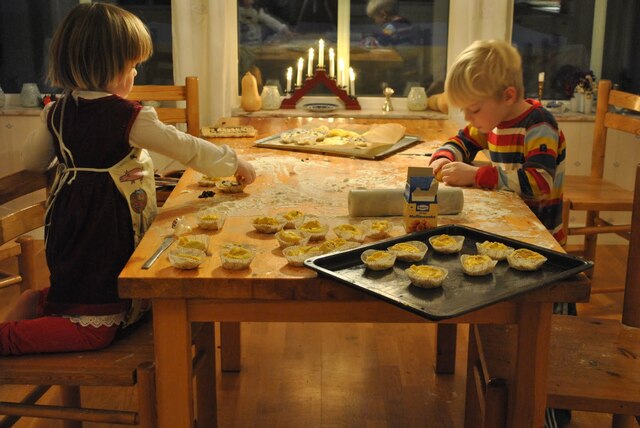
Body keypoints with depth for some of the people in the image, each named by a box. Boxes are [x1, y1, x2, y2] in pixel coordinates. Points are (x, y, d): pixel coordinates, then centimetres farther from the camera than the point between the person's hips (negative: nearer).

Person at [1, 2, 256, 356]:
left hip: (66, 228, 8)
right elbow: (187, 149, -9)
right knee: (95, 327, -4)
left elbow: (32, 162, 16)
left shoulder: (56, 113, 3)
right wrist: (235, 163, 4)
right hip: (107, 232, -7)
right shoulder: (128, 117, -16)